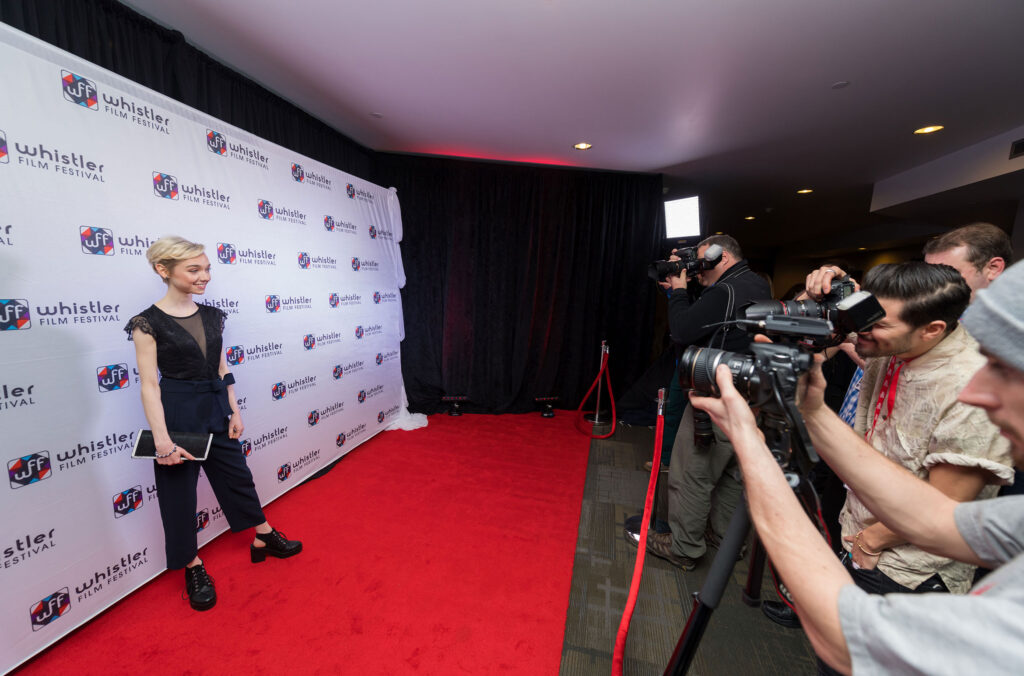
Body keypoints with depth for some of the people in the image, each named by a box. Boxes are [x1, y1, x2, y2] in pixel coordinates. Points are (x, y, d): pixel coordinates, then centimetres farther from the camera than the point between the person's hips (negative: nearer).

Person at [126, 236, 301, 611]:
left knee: (238, 477, 16)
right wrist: (162, 439, -16)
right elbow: (150, 385, -14)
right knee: (179, 492, 11)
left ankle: (265, 538, 34)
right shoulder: (149, 323, -12)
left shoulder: (211, 316, 3)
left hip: (216, 411, 5)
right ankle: (193, 567, 31)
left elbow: (222, 369, 8)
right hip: (178, 415, -5)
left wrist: (234, 412, 5)